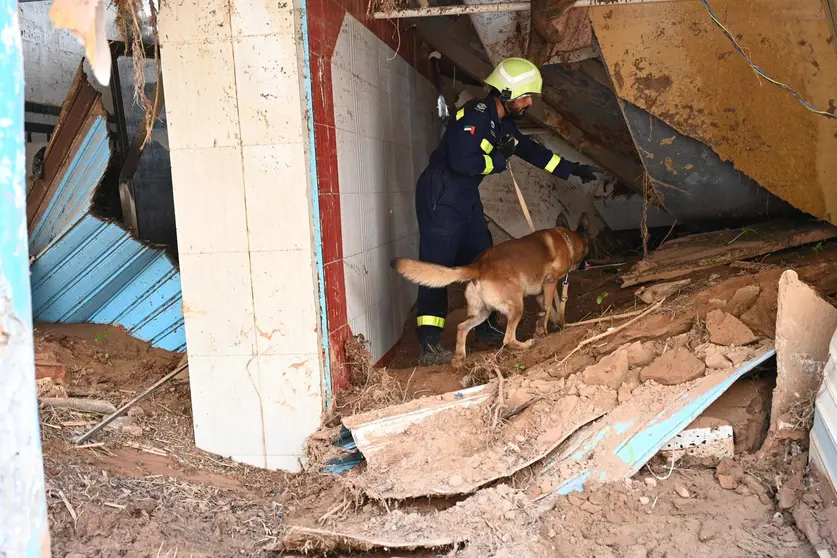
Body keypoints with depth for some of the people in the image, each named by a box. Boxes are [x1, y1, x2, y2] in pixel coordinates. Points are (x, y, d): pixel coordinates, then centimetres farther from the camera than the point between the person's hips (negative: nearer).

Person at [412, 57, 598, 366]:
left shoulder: (503, 125, 14)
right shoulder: (474, 115, -17)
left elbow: (533, 151, 26)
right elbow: (463, 161, -28)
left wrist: (572, 169, 27)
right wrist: (500, 160, -12)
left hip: (466, 200, 10)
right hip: (440, 198, -10)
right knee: (437, 266, -13)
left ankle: (486, 326, 31)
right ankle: (429, 346, -15)